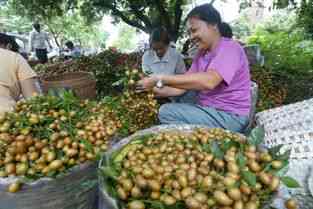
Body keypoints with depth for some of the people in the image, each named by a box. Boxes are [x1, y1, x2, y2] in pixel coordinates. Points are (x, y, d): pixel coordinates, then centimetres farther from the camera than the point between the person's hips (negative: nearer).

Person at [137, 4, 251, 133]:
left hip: (230, 116, -7)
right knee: (165, 109, -3)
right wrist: (155, 90, -9)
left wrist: (160, 79, -31)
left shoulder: (230, 48, -15)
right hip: (208, 110, 8)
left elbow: (208, 81, -33)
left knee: (167, 113, -18)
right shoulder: (201, 54, 11)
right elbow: (183, 86, 6)